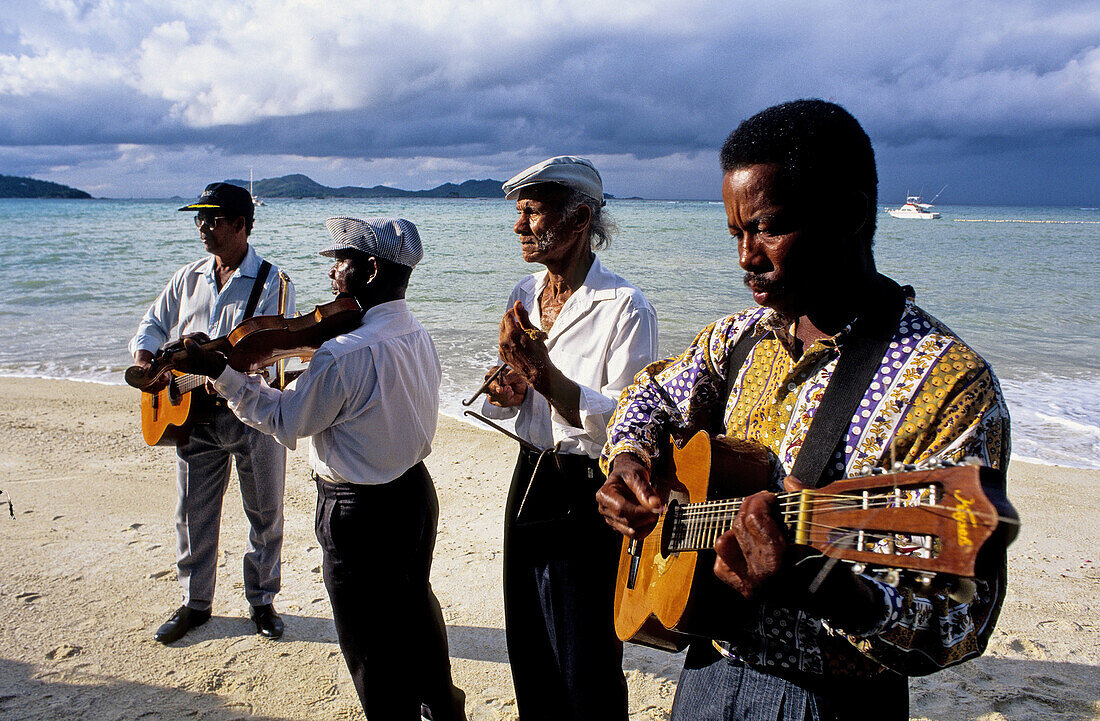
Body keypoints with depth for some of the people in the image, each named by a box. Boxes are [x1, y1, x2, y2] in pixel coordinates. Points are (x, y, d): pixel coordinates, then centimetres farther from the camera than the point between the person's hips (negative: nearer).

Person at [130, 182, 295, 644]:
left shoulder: (273, 282, -8)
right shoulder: (188, 278, 10)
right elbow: (155, 323, 20)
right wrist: (145, 355, -1)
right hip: (195, 412, 5)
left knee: (265, 513, 7)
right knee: (193, 512, 11)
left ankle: (262, 601, 26)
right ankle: (194, 603, 28)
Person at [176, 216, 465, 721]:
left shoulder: (345, 355, -28)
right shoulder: (420, 338, -3)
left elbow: (282, 421, -15)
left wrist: (218, 372, -9)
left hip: (360, 511, -9)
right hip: (416, 490, 9)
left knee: (369, 641, 11)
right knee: (414, 605, 28)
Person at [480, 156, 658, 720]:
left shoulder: (626, 308, -17)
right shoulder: (525, 296, 5)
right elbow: (498, 403, 11)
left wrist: (542, 372, -30)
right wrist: (504, 389, -11)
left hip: (589, 493, -7)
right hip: (530, 479, 7)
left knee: (584, 660, 11)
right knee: (527, 644, 23)